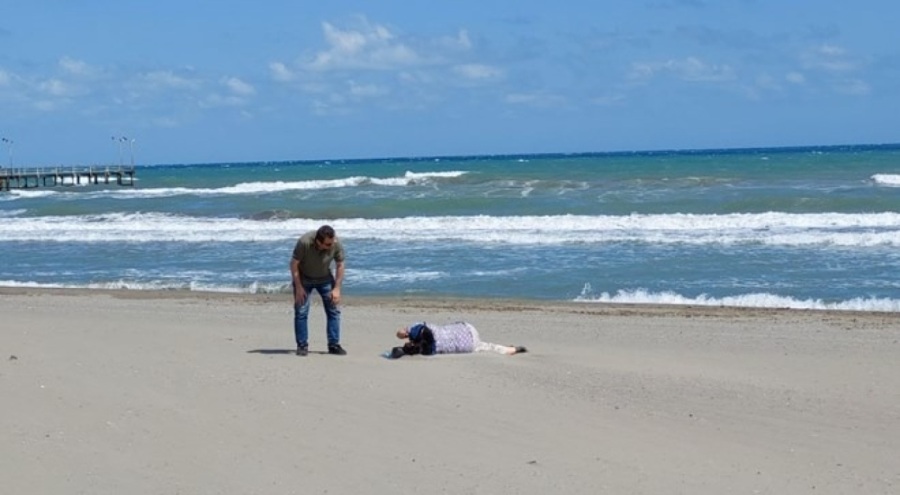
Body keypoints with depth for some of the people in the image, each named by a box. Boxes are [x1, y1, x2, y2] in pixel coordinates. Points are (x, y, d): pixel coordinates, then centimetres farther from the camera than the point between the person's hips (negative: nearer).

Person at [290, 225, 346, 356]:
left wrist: (337, 288, -12)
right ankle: (302, 346, 1)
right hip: (304, 278, -3)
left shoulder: (337, 244, -25)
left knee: (334, 309, -4)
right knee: (301, 312, -9)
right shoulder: (304, 242, -34)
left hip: (325, 278, 3)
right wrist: (298, 288, -21)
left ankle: (334, 345, 3)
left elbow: (340, 265, -9)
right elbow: (294, 264, -21)